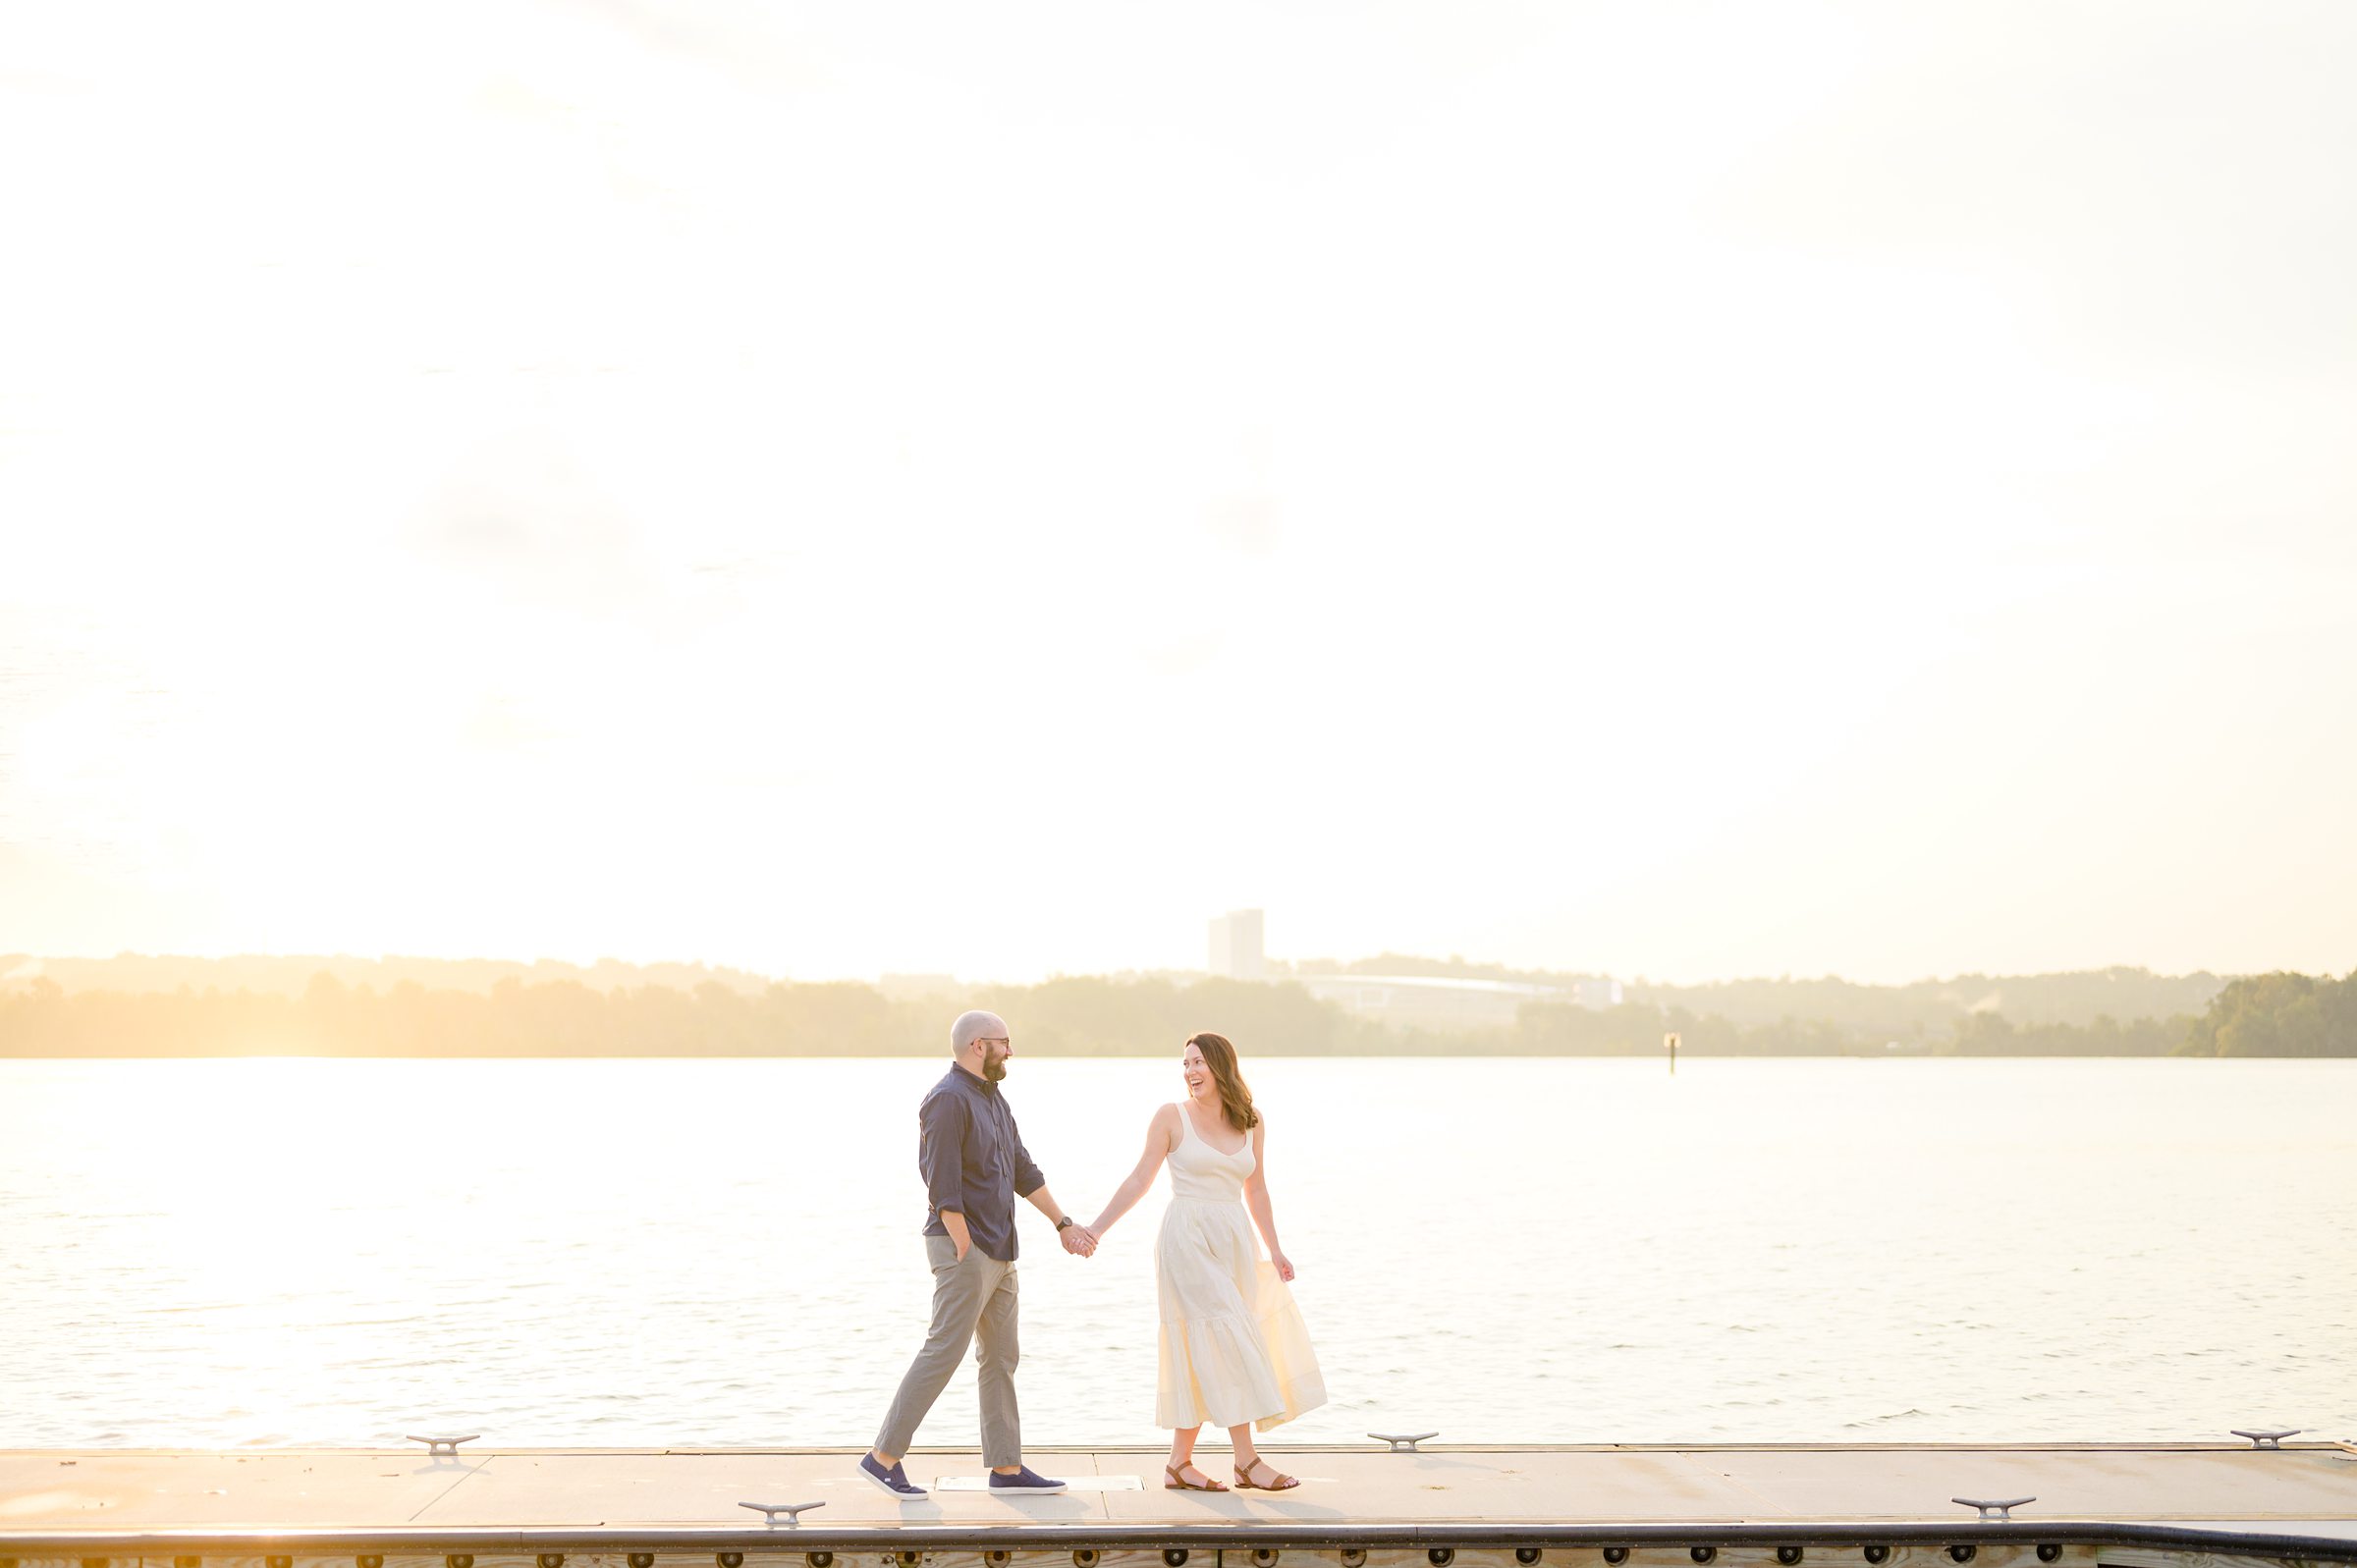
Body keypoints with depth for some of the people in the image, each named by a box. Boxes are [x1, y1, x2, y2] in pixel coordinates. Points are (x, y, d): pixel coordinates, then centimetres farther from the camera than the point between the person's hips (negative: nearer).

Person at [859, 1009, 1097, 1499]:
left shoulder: (993, 1099, 16)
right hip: (963, 1247, -10)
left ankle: (1006, 1468, 14)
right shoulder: (948, 1100, -14)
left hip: (998, 1252, 10)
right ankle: (884, 1456, -2)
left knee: (1000, 1359, 10)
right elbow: (943, 1187, -19)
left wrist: (1064, 1223, 20)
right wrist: (964, 1250, -20)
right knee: (943, 1352, -9)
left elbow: (1024, 1171, 22)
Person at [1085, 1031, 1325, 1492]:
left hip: (1234, 1244, 5)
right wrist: (1096, 1229, -5)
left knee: (1203, 1356, 6)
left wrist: (1274, 1249, 15)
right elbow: (1139, 1180, 0)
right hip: (1187, 1241, -5)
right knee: (1226, 1340, -11)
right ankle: (1247, 1460, -9)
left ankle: (1179, 1463, 13)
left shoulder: (1252, 1121, 9)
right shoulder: (1172, 1117, -2)